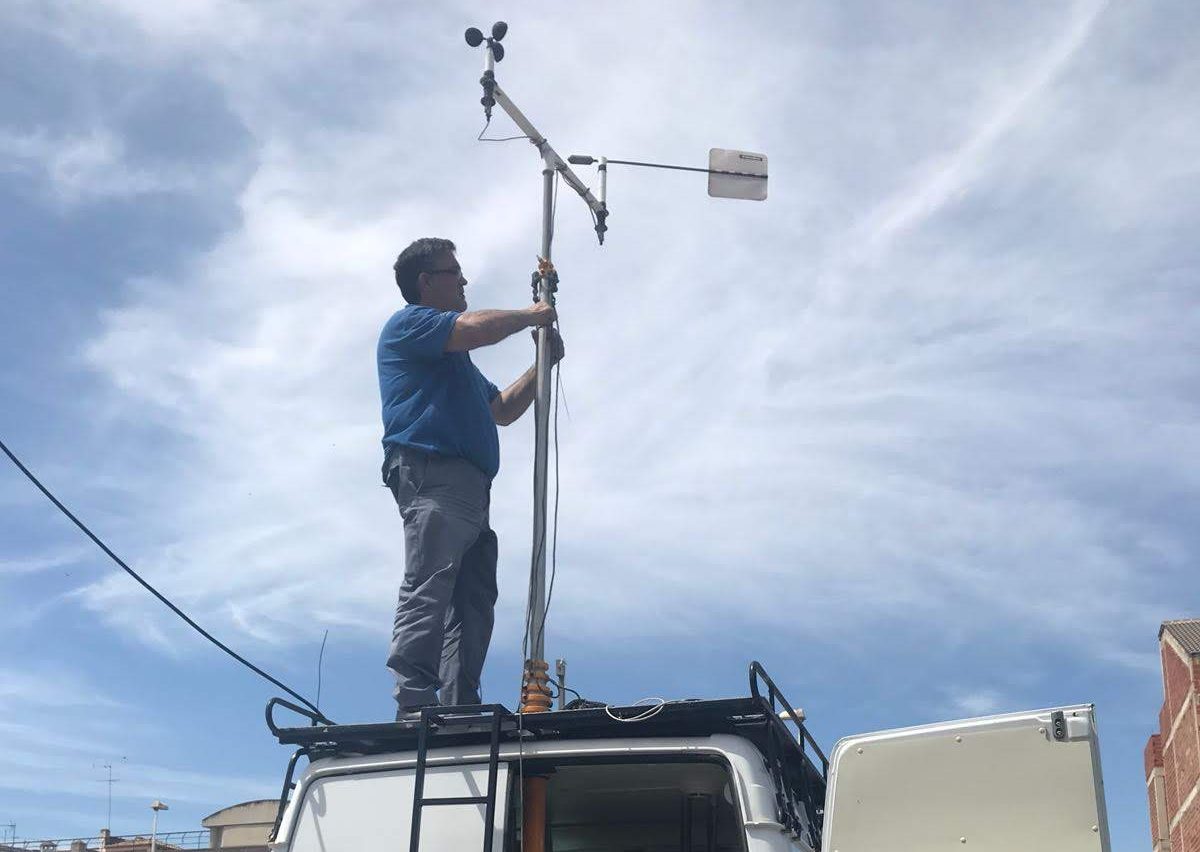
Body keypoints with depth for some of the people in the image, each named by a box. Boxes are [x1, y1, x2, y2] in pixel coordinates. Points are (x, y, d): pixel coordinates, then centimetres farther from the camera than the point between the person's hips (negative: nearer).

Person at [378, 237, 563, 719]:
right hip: (431, 473, -10)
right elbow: (476, 328, -11)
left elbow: (504, 409, 37)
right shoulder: (408, 324, 7)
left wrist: (544, 364, 27)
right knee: (427, 591, -20)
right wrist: (530, 316, 5)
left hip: (470, 490, 10)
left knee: (474, 606, 0)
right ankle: (415, 706, -27)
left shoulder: (454, 356, 36)